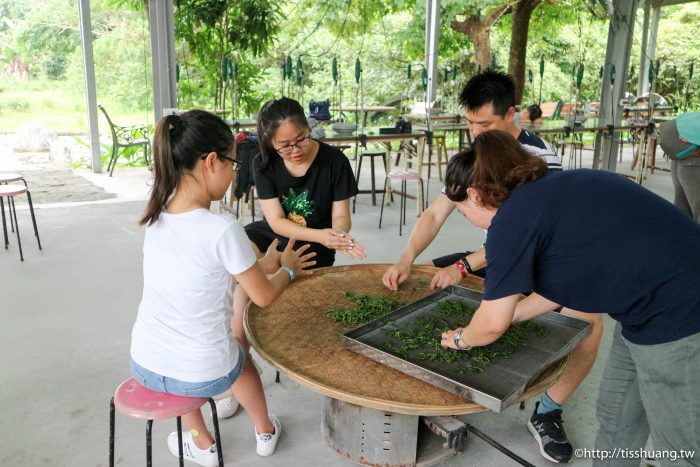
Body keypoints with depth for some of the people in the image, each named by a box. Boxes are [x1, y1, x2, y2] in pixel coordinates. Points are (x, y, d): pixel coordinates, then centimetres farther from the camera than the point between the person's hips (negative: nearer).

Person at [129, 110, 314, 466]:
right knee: (239, 356, 31)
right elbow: (263, 296, -12)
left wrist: (268, 263, 14)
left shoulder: (156, 216, -6)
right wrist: (288, 269, 8)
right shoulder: (223, 230, -26)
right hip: (201, 376, -4)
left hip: (144, 366, 4)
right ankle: (264, 431, 55)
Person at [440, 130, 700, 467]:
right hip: (657, 305, 9)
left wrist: (463, 338, 10)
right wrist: (514, 314, 23)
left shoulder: (513, 217, -18)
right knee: (615, 419, 20)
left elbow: (492, 324, -10)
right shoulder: (547, 191, 8)